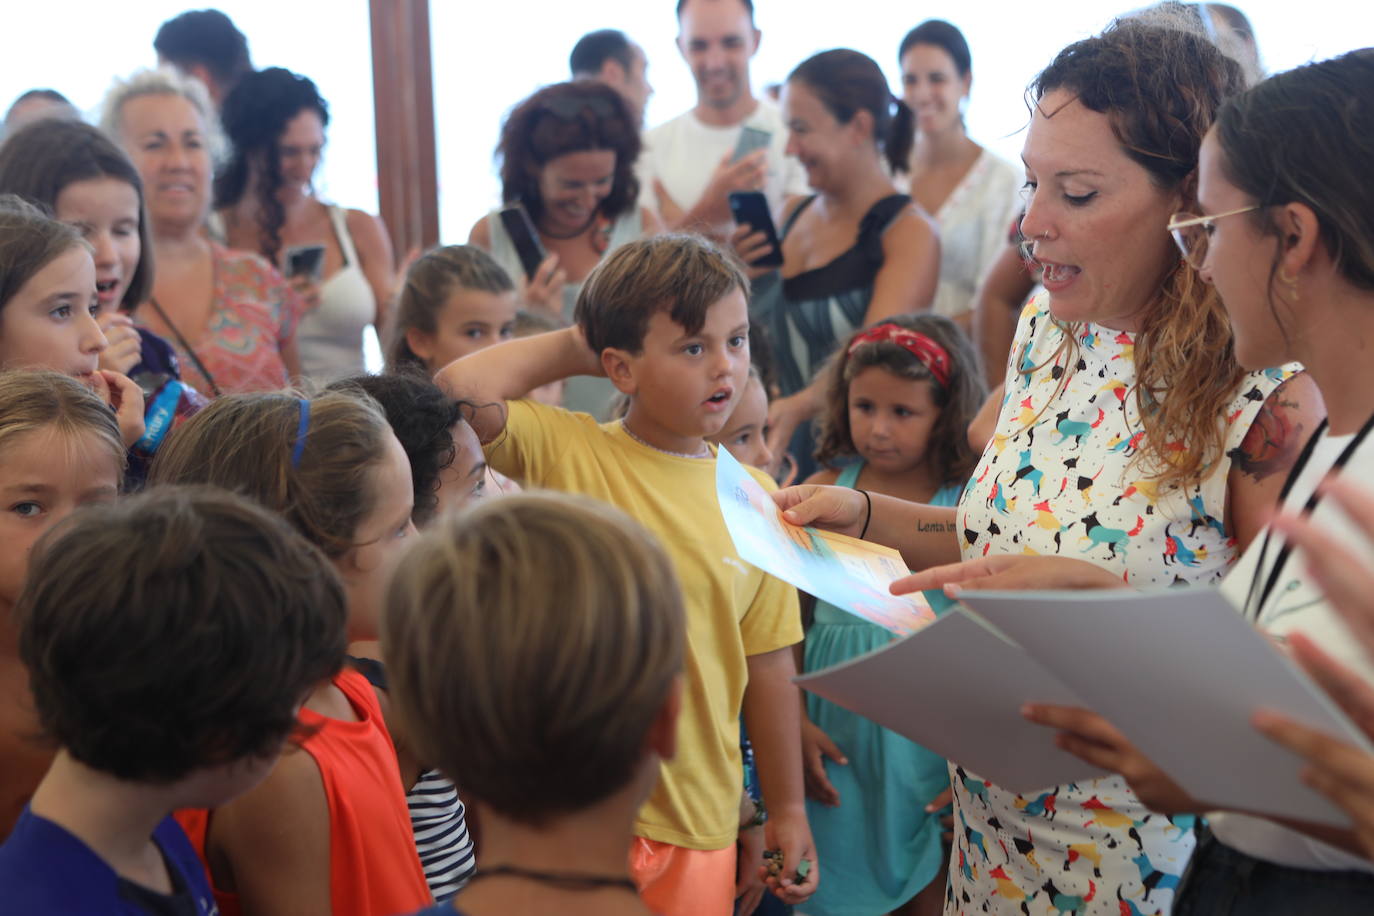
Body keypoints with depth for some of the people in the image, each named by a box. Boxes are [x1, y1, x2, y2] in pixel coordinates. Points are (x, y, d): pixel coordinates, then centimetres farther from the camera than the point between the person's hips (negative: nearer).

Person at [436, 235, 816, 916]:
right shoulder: (567, 452, -7)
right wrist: (574, 347, -9)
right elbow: (463, 389, -26)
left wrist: (787, 811, 13)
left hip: (700, 816, 3)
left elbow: (768, 664, 9)